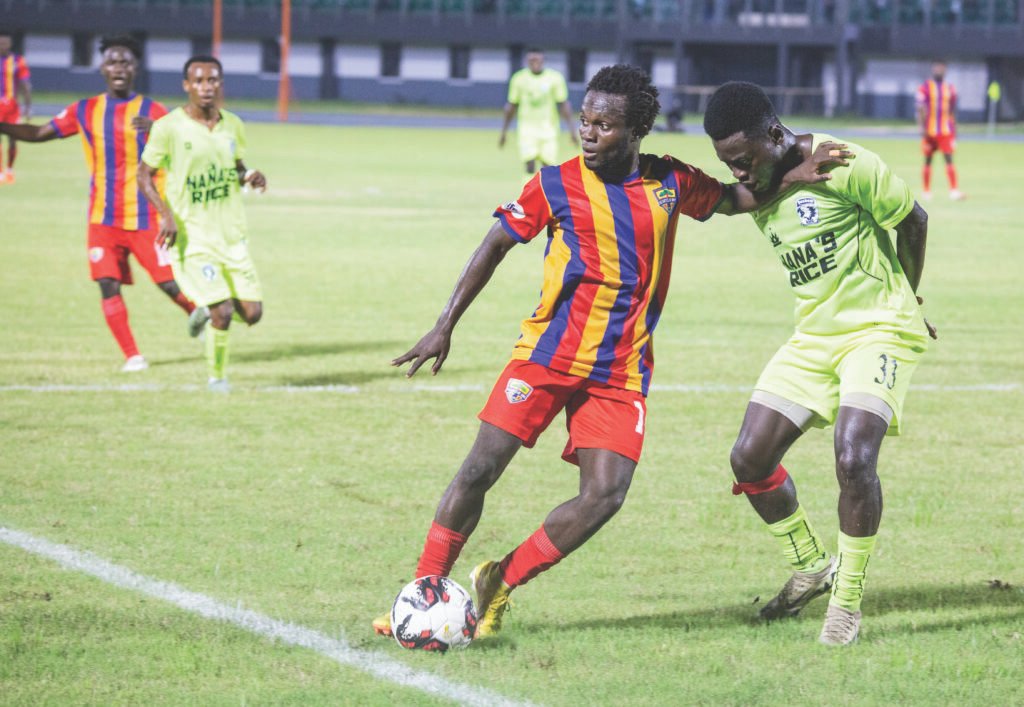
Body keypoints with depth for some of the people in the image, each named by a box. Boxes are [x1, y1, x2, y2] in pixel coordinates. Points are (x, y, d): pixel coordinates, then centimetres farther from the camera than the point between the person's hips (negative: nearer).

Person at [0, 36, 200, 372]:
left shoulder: (152, 111, -2)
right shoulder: (84, 111, 7)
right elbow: (39, 133, 13)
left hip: (145, 218, -2)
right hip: (103, 218, 2)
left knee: (170, 283, -4)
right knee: (109, 285, -8)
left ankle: (197, 312, 28)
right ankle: (132, 356, 2)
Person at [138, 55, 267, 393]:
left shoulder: (233, 125, 4)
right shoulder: (168, 128, -11)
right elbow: (144, 176, -4)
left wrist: (250, 177, -4)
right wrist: (167, 215, -17)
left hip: (232, 234, 5)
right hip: (192, 236, -5)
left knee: (252, 312, 0)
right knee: (223, 313, -14)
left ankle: (208, 311, 33)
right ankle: (217, 376, 10)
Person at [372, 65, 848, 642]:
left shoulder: (670, 183, 5)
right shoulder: (557, 184, -2)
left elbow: (736, 198, 22)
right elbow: (495, 246, 5)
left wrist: (792, 177, 4)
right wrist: (445, 327, 1)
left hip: (622, 372, 2)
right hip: (547, 354, -2)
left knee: (605, 495, -11)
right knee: (481, 469, -10)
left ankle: (499, 585, 5)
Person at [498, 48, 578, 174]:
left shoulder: (555, 78, -3)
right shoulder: (519, 78, 0)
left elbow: (563, 104, 0)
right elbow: (511, 106, 9)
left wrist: (571, 130, -5)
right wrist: (504, 132, 10)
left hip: (549, 129, 0)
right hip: (527, 127, 0)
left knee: (547, 165, -1)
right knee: (530, 164, -15)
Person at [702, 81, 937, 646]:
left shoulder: (844, 168, -18)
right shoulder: (755, 192, 4)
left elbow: (912, 219, -5)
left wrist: (903, 298, 9)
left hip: (878, 329, -7)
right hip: (813, 336, 7)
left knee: (853, 459, -24)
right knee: (750, 457, 0)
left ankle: (848, 600, -8)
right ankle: (811, 567, 22)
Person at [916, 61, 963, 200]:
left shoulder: (949, 88, 11)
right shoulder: (925, 88, -1)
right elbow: (920, 110, -5)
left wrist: (954, 131, 18)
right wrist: (922, 129, -15)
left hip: (946, 131, 2)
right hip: (930, 130, -2)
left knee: (949, 158, -9)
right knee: (928, 160, 6)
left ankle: (954, 190, -16)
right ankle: (927, 191, 15)